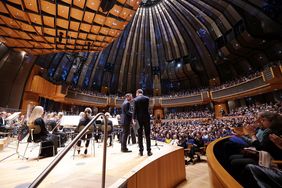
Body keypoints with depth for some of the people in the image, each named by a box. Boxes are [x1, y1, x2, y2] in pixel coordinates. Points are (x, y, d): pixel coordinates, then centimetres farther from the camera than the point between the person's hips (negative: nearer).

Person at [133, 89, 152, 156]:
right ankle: (149, 151, 11)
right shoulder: (147, 98, 0)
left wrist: (134, 119, -8)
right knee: (147, 135, 6)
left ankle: (141, 151, 14)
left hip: (139, 118, 0)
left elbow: (135, 110, -9)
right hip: (146, 118, 1)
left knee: (140, 135, 8)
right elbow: (147, 108, 7)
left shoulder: (135, 99, -4)